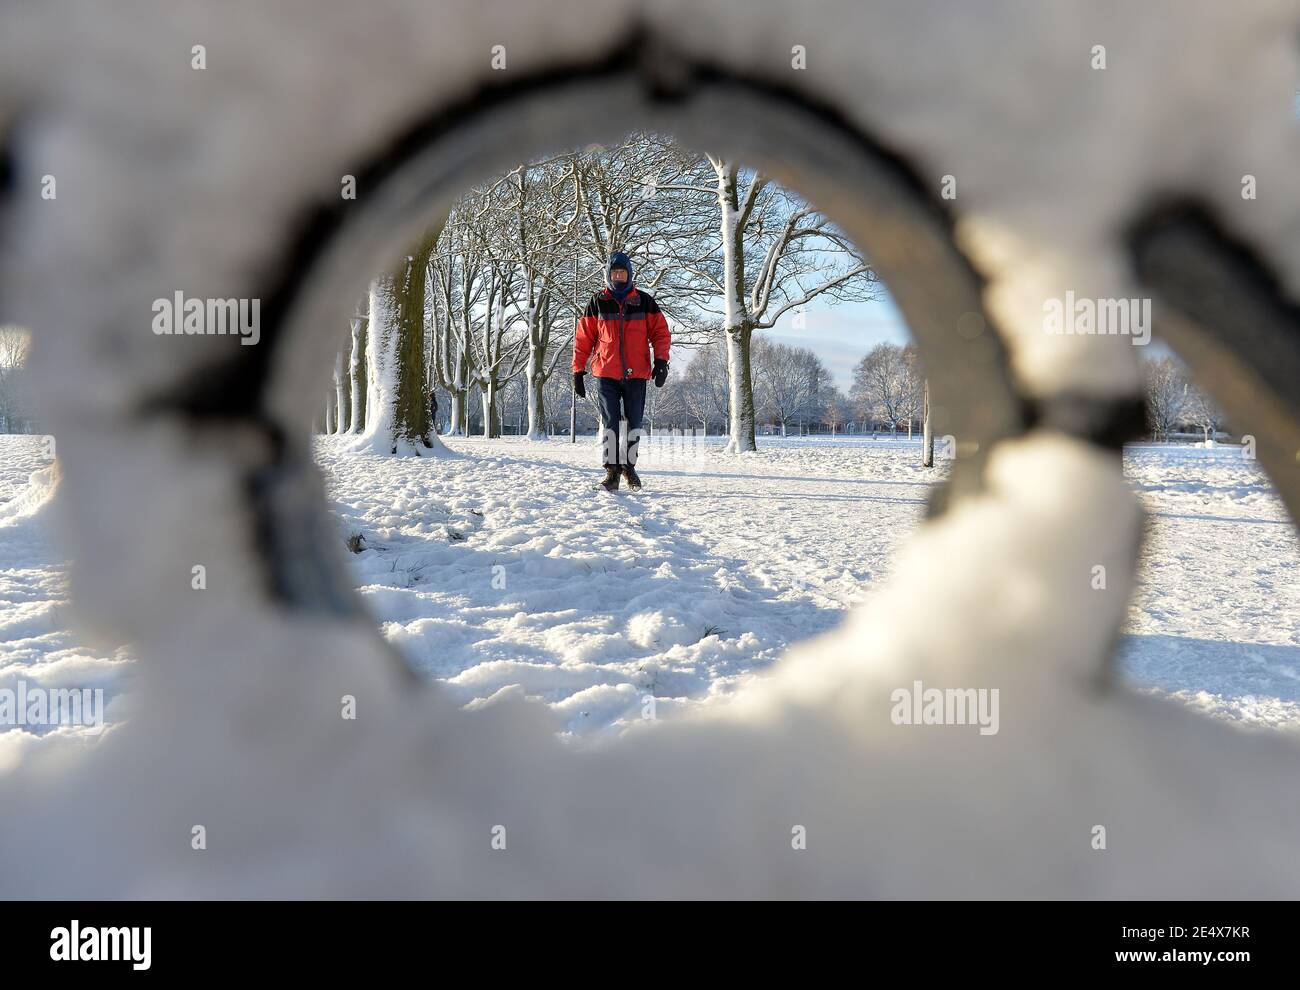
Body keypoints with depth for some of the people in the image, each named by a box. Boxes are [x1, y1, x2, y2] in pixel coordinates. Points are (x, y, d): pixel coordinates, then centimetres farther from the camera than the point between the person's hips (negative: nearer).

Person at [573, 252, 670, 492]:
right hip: (606, 374, -1)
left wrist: (661, 361, -8)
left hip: (636, 373, 1)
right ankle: (612, 470, -2)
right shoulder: (598, 302, 5)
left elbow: (660, 332, 6)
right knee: (609, 422, -7)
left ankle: (629, 465, 25)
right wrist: (578, 370, 3)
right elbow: (583, 338, 7)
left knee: (634, 423, 8)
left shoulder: (644, 301, 6)